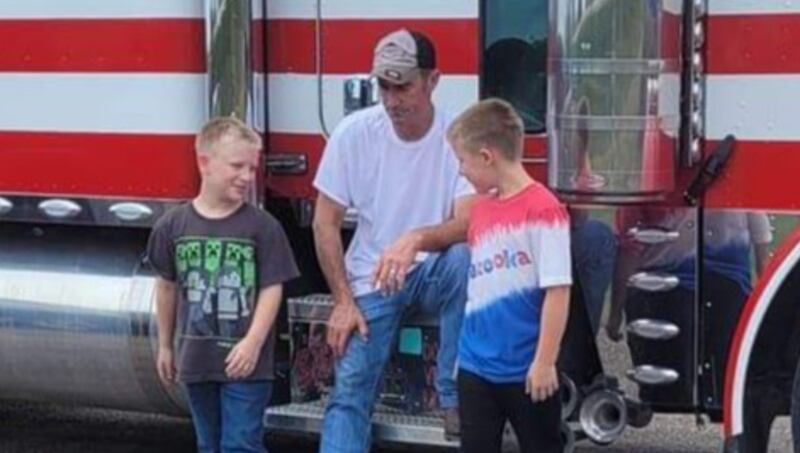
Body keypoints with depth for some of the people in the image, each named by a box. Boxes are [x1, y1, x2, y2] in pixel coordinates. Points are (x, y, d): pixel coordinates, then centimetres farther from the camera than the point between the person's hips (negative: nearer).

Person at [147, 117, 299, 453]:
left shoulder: (263, 227, -8)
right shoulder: (173, 225, 0)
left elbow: (271, 289, -8)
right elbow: (167, 287, 11)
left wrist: (253, 342, -19)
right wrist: (165, 346, 17)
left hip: (245, 362, -4)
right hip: (196, 360, 4)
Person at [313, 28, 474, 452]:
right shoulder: (354, 132, -9)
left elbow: (468, 225, -23)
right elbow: (326, 222, -3)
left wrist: (415, 239, -43)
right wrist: (343, 301, -9)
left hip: (435, 272, -1)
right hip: (370, 277, 1)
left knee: (464, 259, -35)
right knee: (350, 387, -12)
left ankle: (454, 393, -20)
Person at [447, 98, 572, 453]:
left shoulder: (543, 209, -15)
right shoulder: (481, 208, 9)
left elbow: (557, 291, -18)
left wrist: (545, 362, -18)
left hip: (526, 369, -7)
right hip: (476, 366, 7)